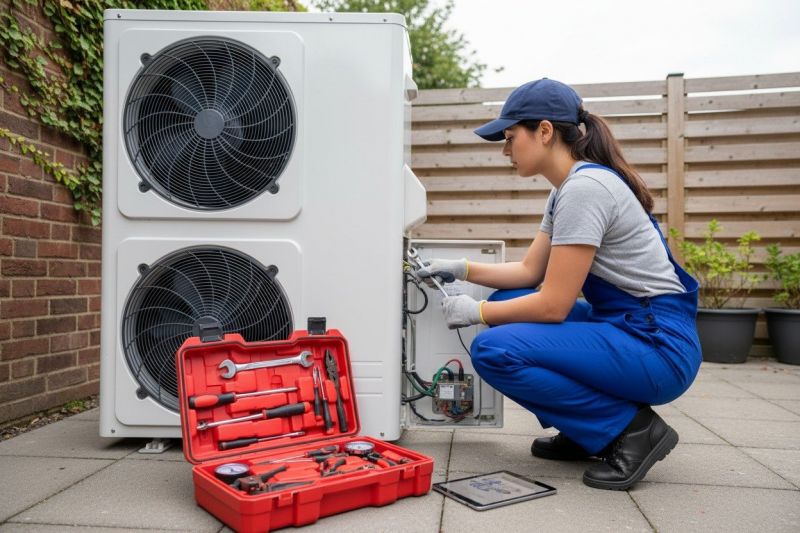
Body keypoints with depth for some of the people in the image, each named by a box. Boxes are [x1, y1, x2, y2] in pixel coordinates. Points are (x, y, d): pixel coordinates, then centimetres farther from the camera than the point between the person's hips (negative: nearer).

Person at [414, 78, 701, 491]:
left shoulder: (584, 187, -20)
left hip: (659, 345, -10)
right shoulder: (566, 189, 11)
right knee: (507, 305, 13)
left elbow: (553, 305, -20)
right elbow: (529, 271, 15)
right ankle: (587, 434, 14)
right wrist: (461, 270, 7)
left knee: (493, 350, -21)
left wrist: (476, 312, -8)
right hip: (621, 325, 10)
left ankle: (632, 428, -5)